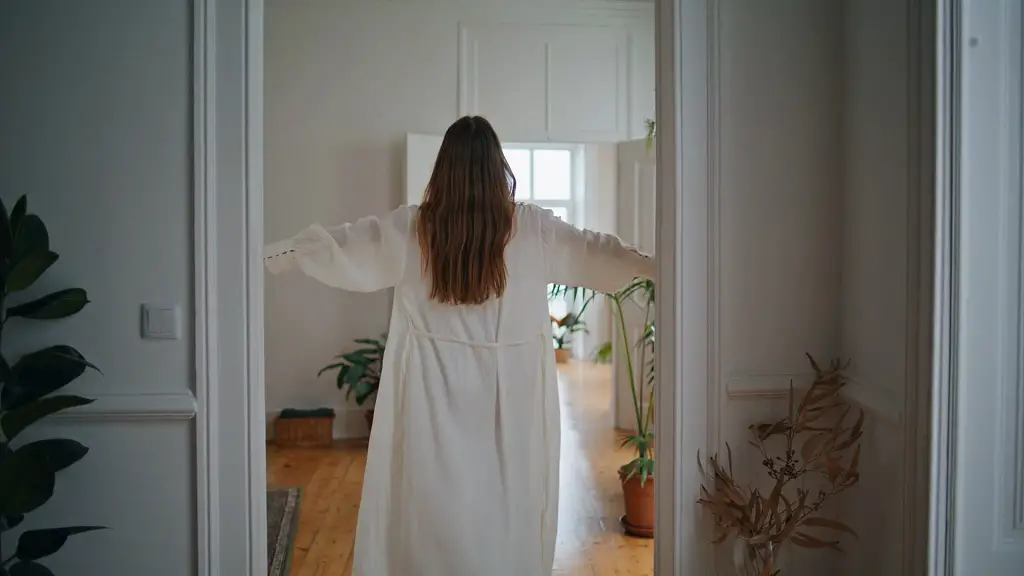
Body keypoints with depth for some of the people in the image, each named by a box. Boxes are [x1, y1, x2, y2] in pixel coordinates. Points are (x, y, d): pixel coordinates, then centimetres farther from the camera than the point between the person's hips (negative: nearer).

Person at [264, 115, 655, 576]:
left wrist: (266, 255, 14)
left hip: (435, 391, 0)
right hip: (511, 391, 0)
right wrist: (654, 265, 19)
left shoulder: (410, 228, -4)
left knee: (435, 497, 10)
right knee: (508, 494, 10)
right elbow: (596, 253, 5)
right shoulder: (531, 227, -4)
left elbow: (337, 247, 3)